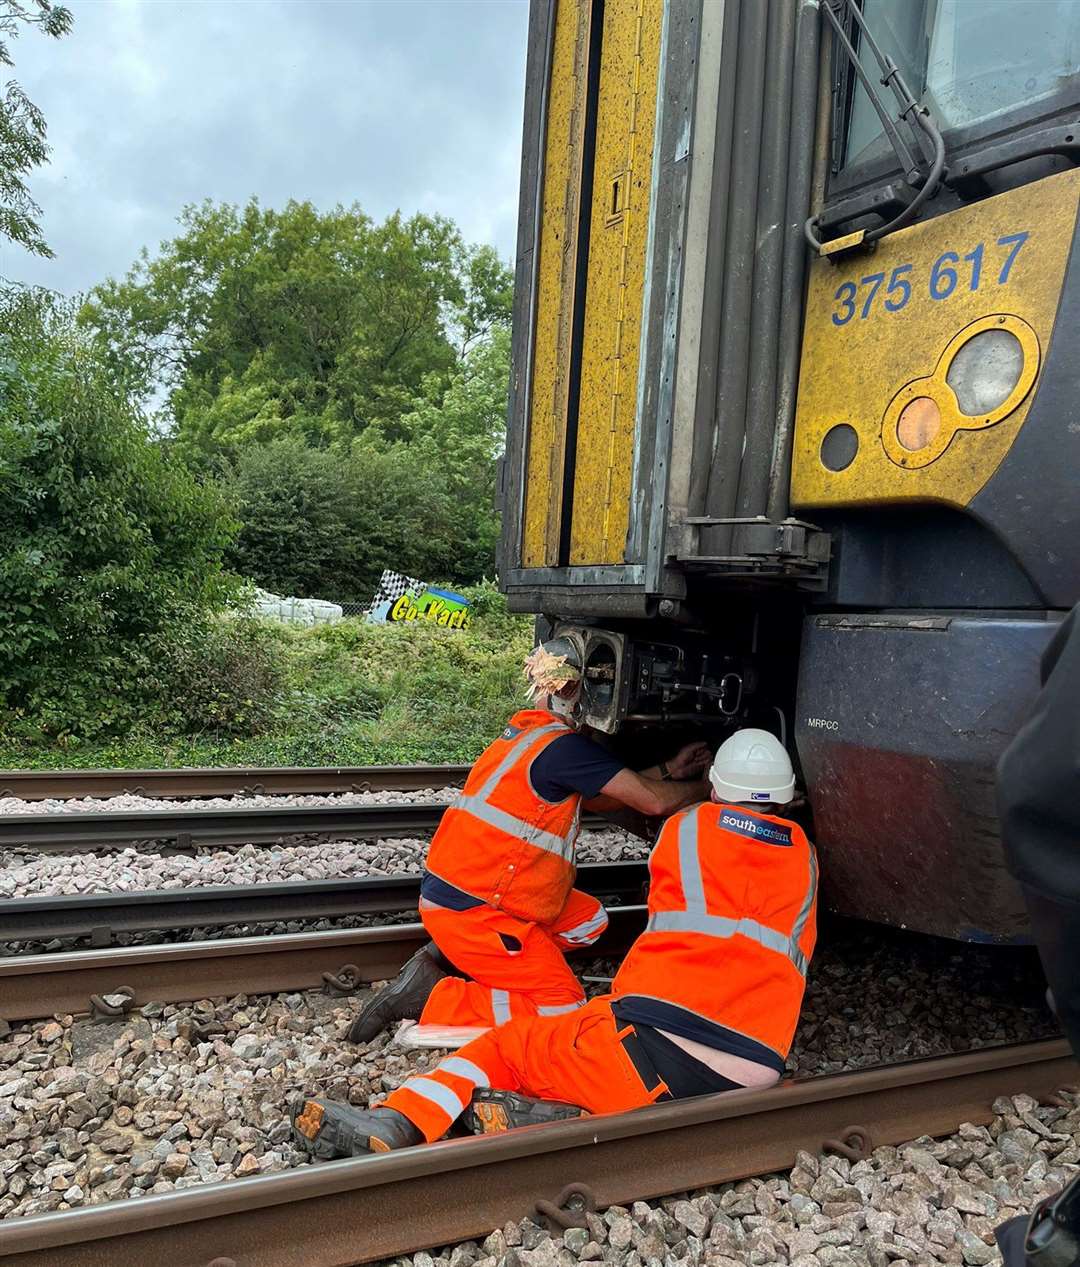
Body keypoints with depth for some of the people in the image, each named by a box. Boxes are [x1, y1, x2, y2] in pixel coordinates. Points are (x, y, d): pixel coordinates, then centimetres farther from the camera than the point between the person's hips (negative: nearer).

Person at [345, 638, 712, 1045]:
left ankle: (454, 957, 11)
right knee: (566, 1010, -6)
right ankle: (427, 996, -6)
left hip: (458, 886, 9)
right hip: (469, 909, -9)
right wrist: (702, 786, 5)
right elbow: (653, 801, -15)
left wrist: (670, 769, 14)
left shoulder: (524, 735, 12)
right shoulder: (563, 745, -17)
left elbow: (592, 798, 18)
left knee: (589, 921, 16)